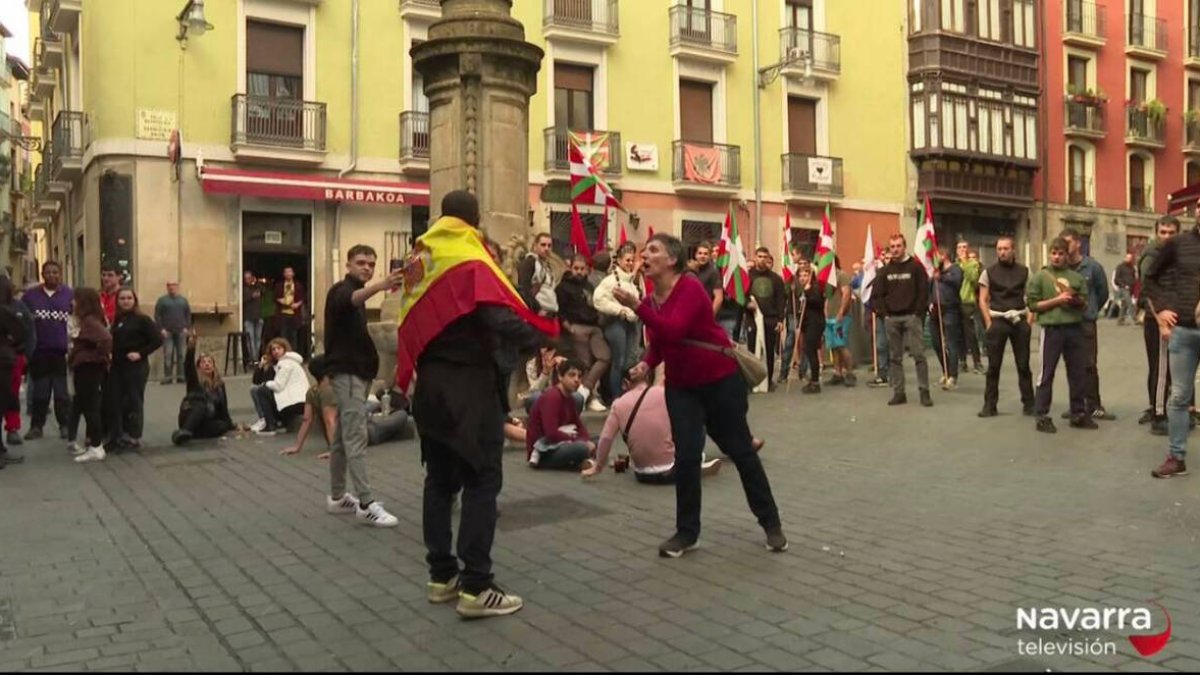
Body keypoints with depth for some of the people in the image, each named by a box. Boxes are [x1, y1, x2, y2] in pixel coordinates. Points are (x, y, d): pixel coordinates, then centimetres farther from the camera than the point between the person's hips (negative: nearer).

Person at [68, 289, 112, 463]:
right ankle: (93, 444, 23)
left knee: (89, 407, -6)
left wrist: (99, 355, -21)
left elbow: (106, 339, -35)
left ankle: (96, 448, -1)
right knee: (88, 406, 15)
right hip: (87, 368, 10)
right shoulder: (89, 320, 13)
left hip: (89, 368, -10)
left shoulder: (90, 321, -19)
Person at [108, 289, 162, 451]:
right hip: (117, 366, 6)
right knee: (114, 402, 7)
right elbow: (113, 342, 17)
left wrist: (141, 353, -15)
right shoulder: (117, 320, 13)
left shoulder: (142, 319, -6)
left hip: (136, 367, -6)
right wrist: (110, 356, -1)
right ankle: (117, 437, 17)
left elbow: (158, 340, -12)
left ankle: (133, 438, 11)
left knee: (133, 401, 1)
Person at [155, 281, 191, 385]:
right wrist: (161, 329, -10)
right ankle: (167, 377, -4)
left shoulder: (183, 300, 12)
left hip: (181, 332, 3)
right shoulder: (162, 300, 4)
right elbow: (157, 316, -1)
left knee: (180, 354, 5)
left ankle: (180, 376, 11)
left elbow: (188, 315, 10)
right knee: (168, 355, -7)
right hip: (167, 332, -3)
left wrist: (187, 328, 0)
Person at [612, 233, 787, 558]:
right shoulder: (651, 300, 0)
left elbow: (674, 331, -36)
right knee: (686, 456, -1)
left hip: (721, 380, -5)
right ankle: (686, 532, 12)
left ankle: (771, 523, 24)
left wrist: (637, 307, -40)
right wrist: (646, 364, -9)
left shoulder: (690, 288, -22)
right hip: (681, 386, 6)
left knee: (740, 450, 7)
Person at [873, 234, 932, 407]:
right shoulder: (885, 271, 11)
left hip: (911, 316, -3)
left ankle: (924, 392, -2)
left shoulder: (916, 267, 1)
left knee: (919, 354, -8)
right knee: (894, 357, 5)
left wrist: (918, 313, -9)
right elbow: (877, 294, 10)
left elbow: (924, 291, -3)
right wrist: (883, 313, -1)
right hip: (891, 318, 4)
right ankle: (898, 393, 10)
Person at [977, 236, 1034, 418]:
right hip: (997, 321, -1)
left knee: (1023, 364, 3)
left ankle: (1028, 404, 11)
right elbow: (983, 300, 3)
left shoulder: (1024, 272, 7)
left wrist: (1029, 319, -4)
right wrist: (988, 322, -6)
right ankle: (990, 405, 6)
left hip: (1019, 320, 1)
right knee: (993, 365, 1)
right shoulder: (989, 272, 4)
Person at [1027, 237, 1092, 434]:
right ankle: (1042, 416, 5)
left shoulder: (1077, 277, 9)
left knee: (1079, 372, 9)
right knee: (1047, 373, 0)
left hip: (1074, 328, 4)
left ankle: (1078, 413, 21)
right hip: (1051, 329, -4)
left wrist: (1076, 300, -11)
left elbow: (1085, 303, 10)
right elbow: (1033, 304, -6)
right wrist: (1057, 300, -15)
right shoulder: (1040, 277, 0)